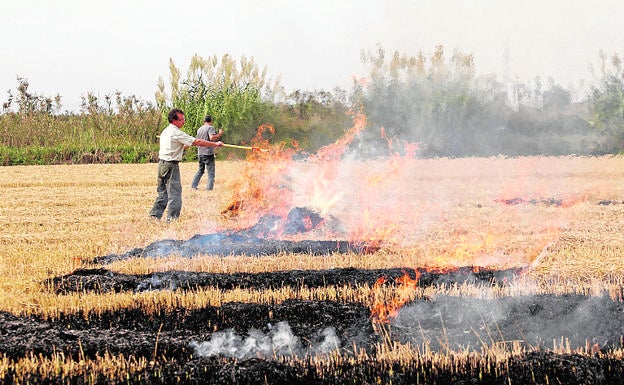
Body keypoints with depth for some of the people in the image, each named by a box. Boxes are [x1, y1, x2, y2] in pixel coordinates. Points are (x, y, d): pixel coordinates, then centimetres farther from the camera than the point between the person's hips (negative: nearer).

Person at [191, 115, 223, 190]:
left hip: (200, 153, 7)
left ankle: (193, 186, 15)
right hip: (208, 153, -7)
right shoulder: (210, 128, -8)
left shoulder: (199, 129, 14)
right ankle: (209, 187, -8)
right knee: (210, 171, -2)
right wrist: (219, 134, -9)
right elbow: (212, 138, -24)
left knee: (200, 170, 18)